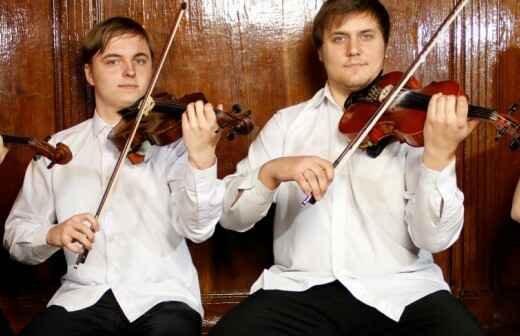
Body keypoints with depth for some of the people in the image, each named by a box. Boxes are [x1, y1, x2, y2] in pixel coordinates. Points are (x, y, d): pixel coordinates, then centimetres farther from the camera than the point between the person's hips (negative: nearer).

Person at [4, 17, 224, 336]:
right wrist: (52, 235, -11)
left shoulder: (174, 136, 2)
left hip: (162, 295, -2)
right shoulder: (57, 149, 11)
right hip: (83, 297, 2)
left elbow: (196, 228, -12)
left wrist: (202, 157, -29)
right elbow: (16, 233, 12)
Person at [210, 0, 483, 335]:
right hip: (301, 289, 1)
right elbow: (230, 215, 4)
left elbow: (435, 238, -6)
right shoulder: (287, 123, 12)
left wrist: (439, 153, -22)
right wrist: (271, 172, -15)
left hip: (400, 290, -1)